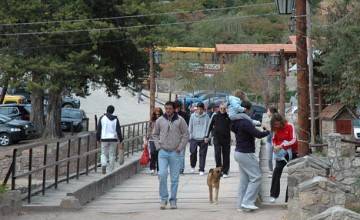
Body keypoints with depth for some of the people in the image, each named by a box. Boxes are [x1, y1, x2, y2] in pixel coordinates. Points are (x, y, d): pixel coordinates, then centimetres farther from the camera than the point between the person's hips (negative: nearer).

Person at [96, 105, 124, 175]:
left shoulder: (102, 118, 1)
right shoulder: (115, 119, 1)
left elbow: (98, 129, 1)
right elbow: (118, 130, -1)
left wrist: (98, 139, 10)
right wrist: (120, 140, 3)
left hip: (104, 139, 0)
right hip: (113, 139, 0)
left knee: (104, 153, 13)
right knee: (112, 155, 8)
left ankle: (103, 164, -15)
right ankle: (110, 171, 8)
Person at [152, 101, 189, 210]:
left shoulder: (180, 120, -2)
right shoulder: (160, 120, 4)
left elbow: (186, 135, 1)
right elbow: (155, 134, 14)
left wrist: (180, 147, -5)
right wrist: (158, 146, 2)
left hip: (175, 153, -1)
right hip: (163, 152, 1)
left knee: (174, 178, 4)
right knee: (162, 175, -10)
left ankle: (173, 200, 13)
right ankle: (163, 198, 2)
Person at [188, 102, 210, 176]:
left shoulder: (206, 116, 0)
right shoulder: (193, 116, 5)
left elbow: (208, 127, 0)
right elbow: (190, 126, 10)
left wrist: (206, 137, -8)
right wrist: (190, 135, 3)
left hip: (203, 139, -1)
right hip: (194, 138, 1)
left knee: (202, 154, 0)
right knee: (193, 152, 0)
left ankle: (201, 170, 6)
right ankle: (193, 166, 25)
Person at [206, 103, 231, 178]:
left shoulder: (228, 116, 2)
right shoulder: (215, 116, 4)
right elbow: (210, 126, 9)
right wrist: (207, 136, 6)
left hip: (226, 138, 0)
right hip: (217, 138, 0)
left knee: (226, 155, 3)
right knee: (217, 154, -8)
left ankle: (225, 172, 10)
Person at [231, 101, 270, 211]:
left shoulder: (237, 122, 9)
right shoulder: (245, 122, -20)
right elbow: (258, 134, -25)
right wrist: (268, 131, -5)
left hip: (239, 152, 10)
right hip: (246, 154, -10)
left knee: (244, 179, 13)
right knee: (256, 177, -5)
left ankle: (241, 204, 13)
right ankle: (247, 202, -9)